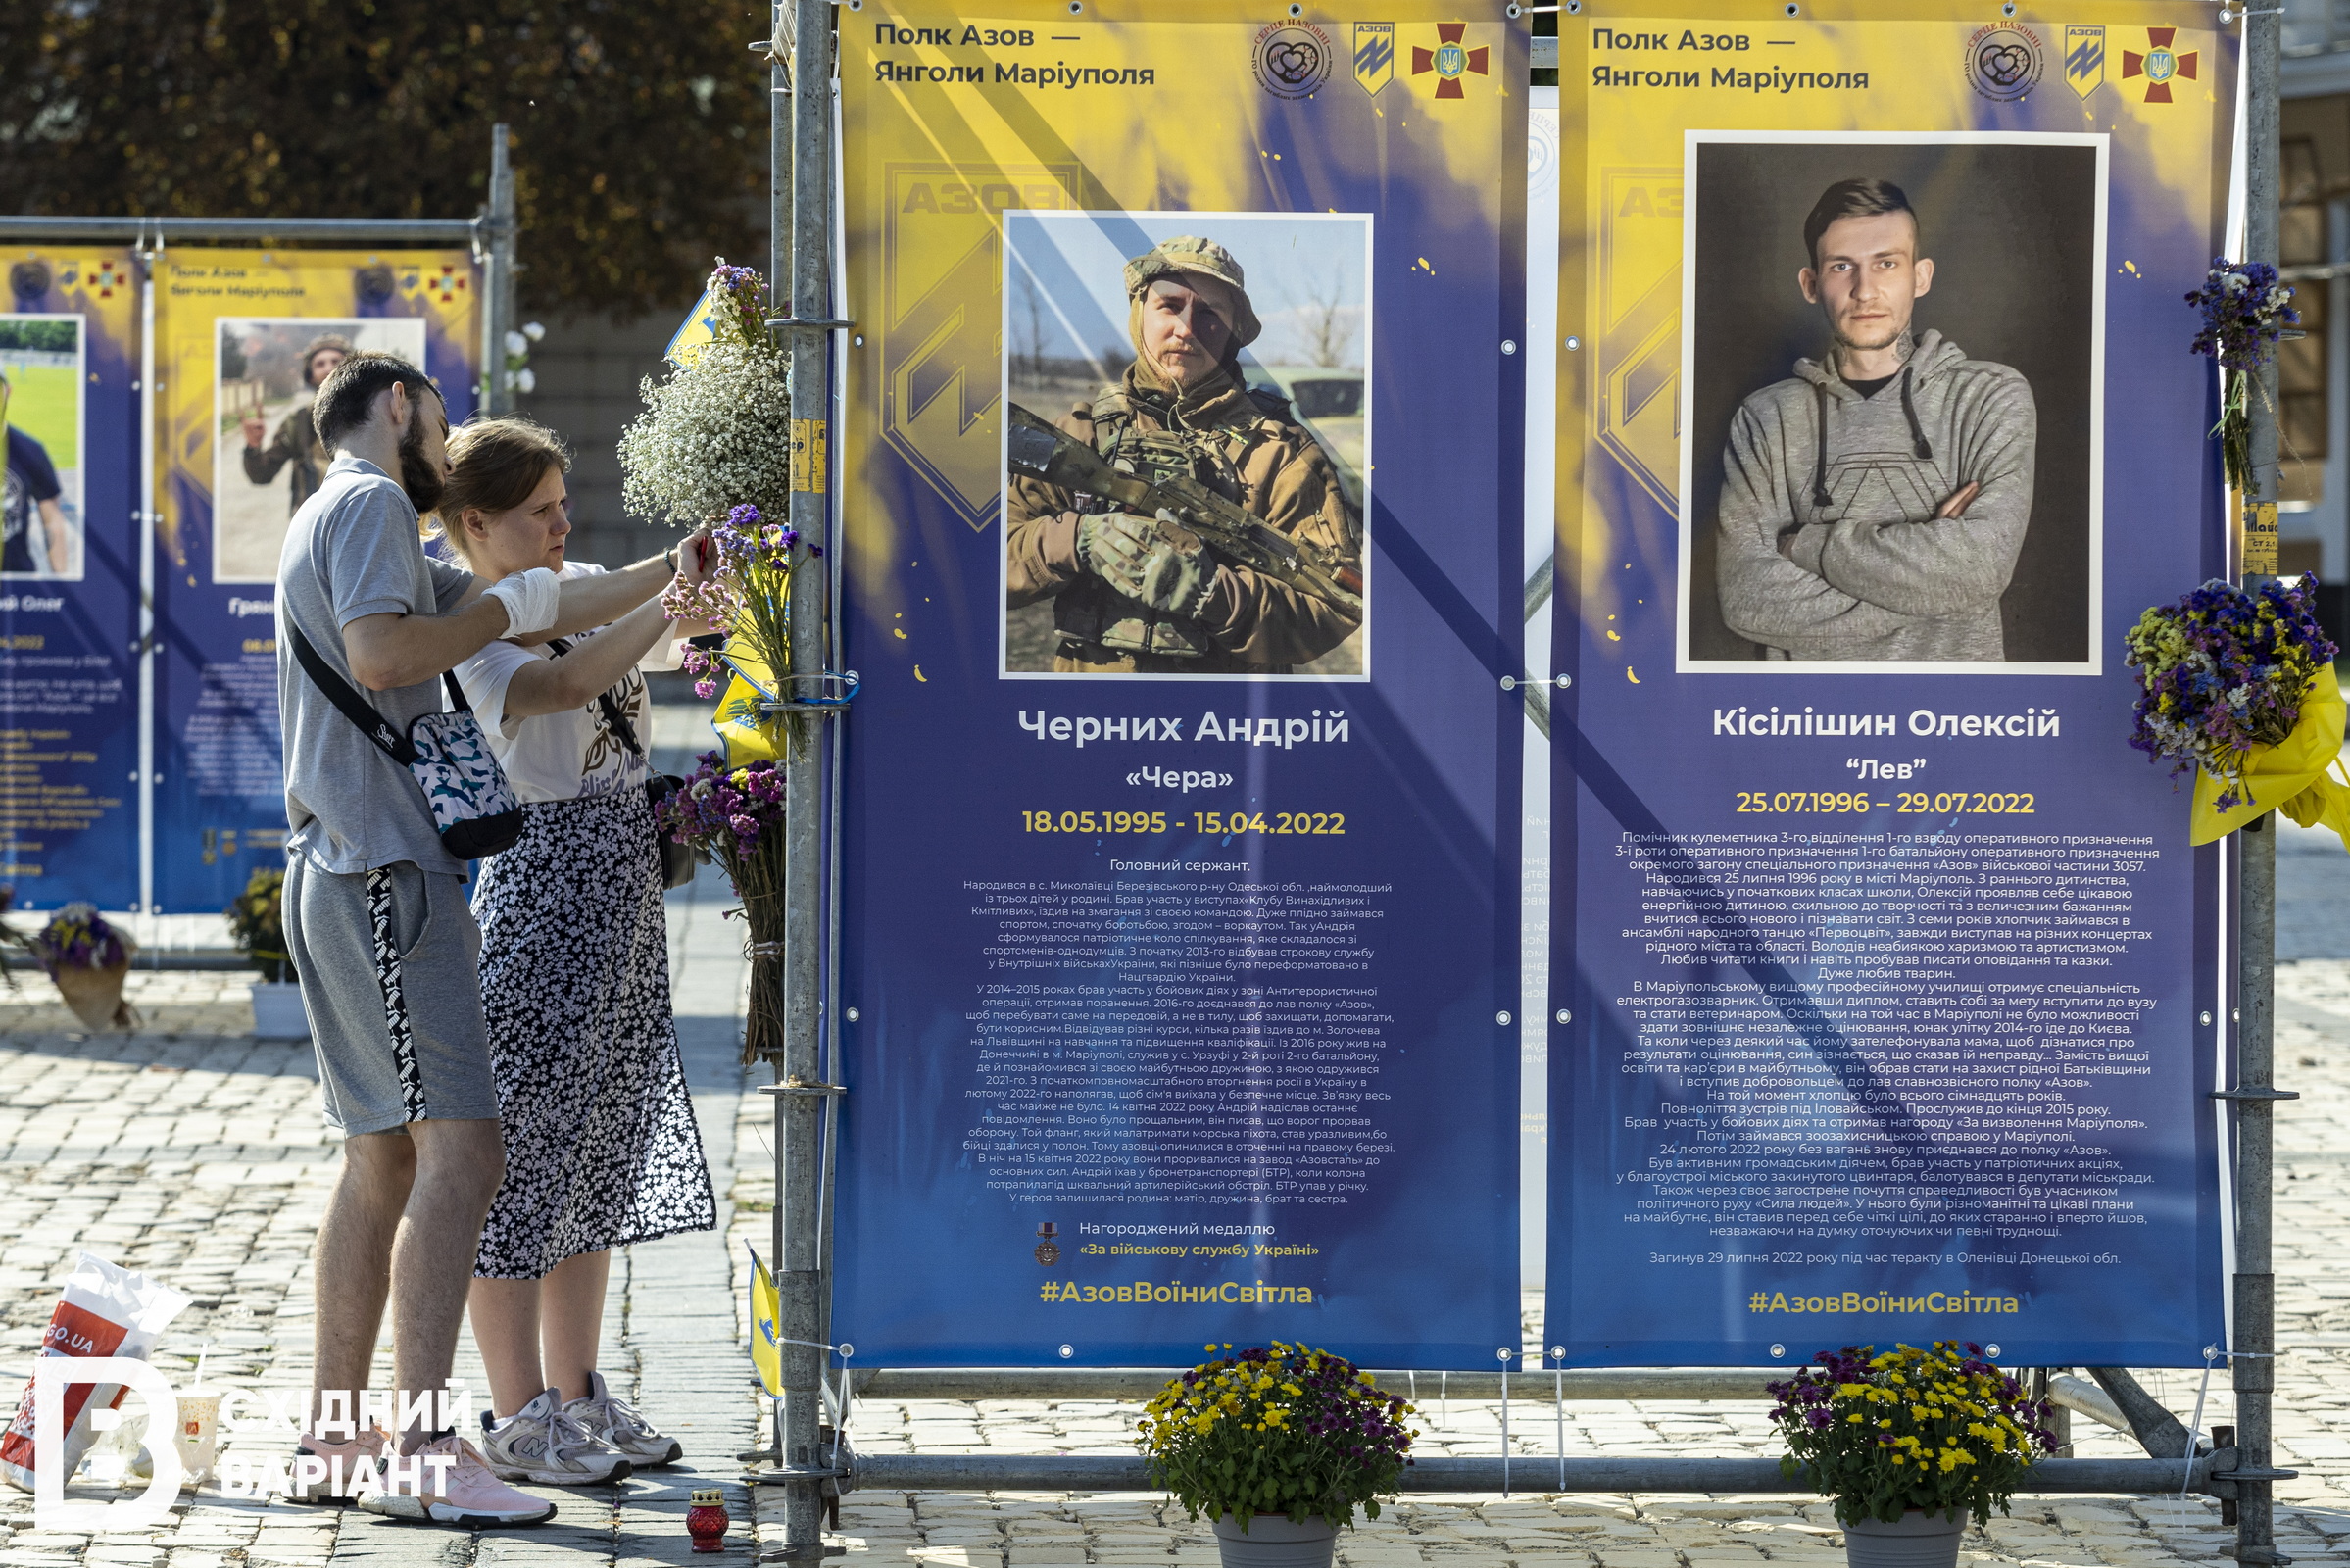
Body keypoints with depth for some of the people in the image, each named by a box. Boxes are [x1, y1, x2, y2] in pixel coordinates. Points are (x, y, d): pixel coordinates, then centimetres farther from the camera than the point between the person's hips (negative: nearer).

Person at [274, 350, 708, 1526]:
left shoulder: (354, 525, 26)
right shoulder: (368, 502, -4)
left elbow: (546, 617, 28)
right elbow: (379, 656, -21)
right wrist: (505, 608, -6)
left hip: (341, 883, 11)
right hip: (385, 872, -11)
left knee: (383, 1162, 11)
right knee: (459, 1152, -15)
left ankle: (331, 1440, 13)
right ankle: (423, 1453, -19)